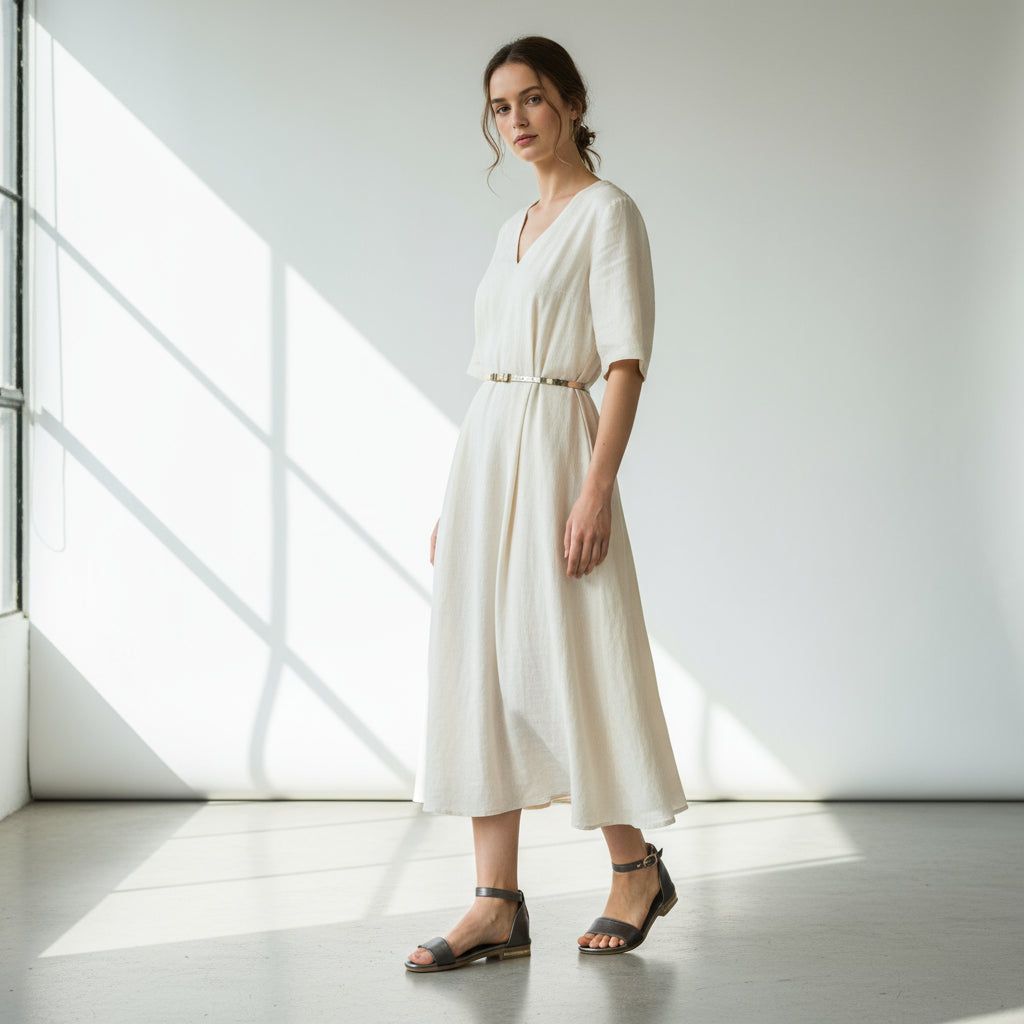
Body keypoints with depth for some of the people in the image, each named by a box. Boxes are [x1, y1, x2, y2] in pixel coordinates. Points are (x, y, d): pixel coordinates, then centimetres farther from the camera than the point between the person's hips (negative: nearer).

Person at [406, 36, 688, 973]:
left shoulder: (607, 213, -5)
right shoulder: (515, 229, 18)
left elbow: (626, 362, -13)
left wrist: (596, 488, -22)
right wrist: (454, 501, 16)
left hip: (553, 451, -8)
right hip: (483, 452, 8)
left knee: (564, 665, -3)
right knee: (479, 668, 3)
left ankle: (636, 868, 17)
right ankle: (499, 904, 6)